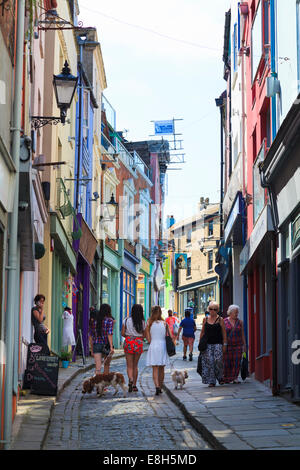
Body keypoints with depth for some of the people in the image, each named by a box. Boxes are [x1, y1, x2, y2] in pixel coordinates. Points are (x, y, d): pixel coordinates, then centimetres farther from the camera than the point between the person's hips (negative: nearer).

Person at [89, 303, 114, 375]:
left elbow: (91, 335, 10)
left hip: (96, 345, 2)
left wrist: (92, 349, 17)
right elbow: (109, 334, -15)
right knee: (107, 364, 20)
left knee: (98, 367, -7)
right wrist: (111, 347, -19)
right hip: (106, 345, -2)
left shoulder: (94, 321, 8)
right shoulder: (109, 320, -5)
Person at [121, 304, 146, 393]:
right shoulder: (143, 322, -3)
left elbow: (122, 333, -4)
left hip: (128, 343, -1)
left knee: (129, 365, 3)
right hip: (139, 343, 1)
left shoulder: (126, 321, -5)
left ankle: (130, 379, -26)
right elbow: (144, 335, 3)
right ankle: (134, 385, 16)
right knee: (135, 365, 14)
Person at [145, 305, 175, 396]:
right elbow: (169, 337, 0)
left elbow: (148, 339, -4)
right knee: (161, 369, 13)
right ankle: (160, 387, 21)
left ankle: (157, 386, -20)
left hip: (153, 347, -2)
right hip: (163, 347, 2)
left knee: (155, 369, -2)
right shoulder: (165, 323, 0)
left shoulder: (149, 324, -3)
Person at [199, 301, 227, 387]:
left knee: (218, 360, -14)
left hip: (218, 343, -2)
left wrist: (224, 344, -2)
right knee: (209, 361, -5)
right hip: (207, 344, 2)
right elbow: (202, 332, 15)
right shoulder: (205, 319, 10)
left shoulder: (220, 320, 3)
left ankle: (219, 377, 9)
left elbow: (224, 333, 4)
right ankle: (211, 381, 1)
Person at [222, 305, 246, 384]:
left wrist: (244, 345, 8)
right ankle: (226, 378, 12)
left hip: (238, 345, 2)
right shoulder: (224, 322, 2)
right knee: (227, 362, -1)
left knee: (236, 362, -3)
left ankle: (235, 378, 1)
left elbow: (242, 335, 12)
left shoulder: (240, 322, 8)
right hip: (227, 345, -2)